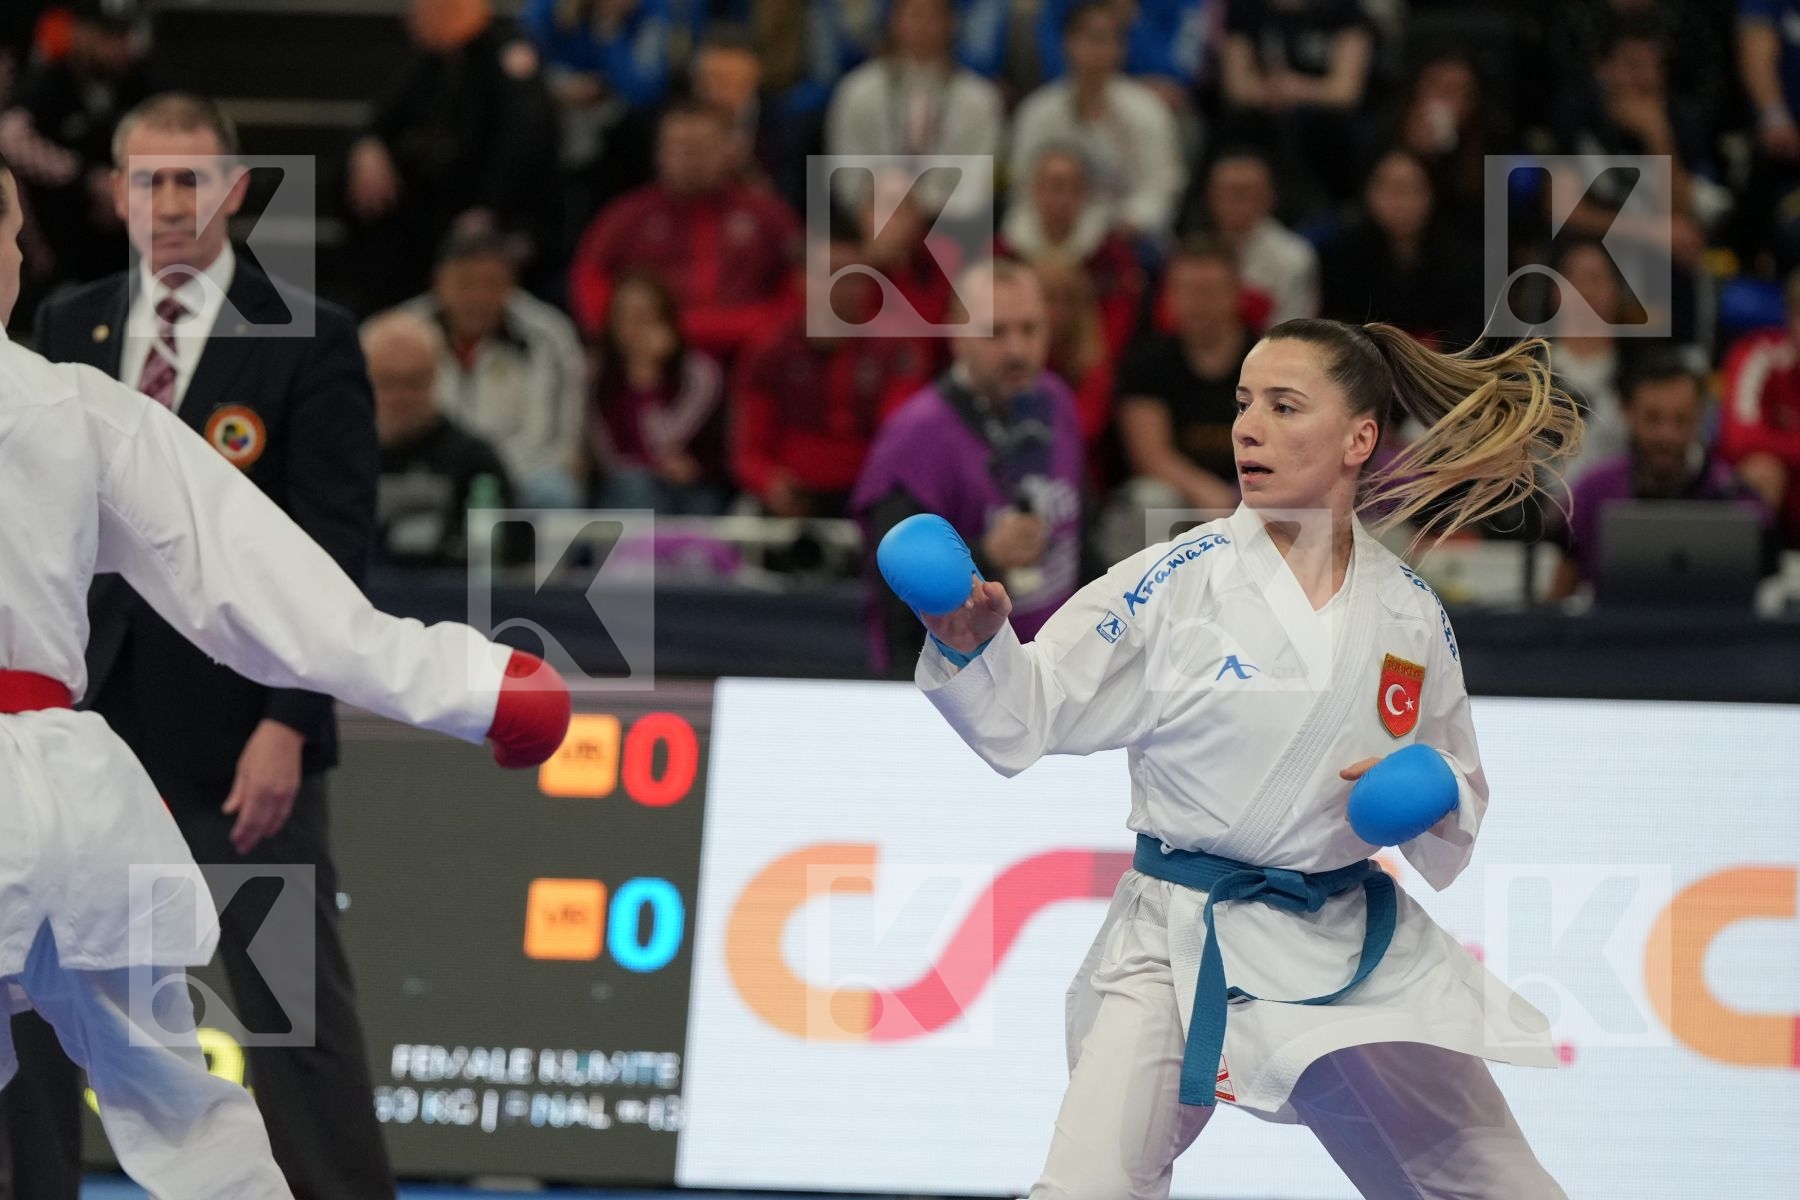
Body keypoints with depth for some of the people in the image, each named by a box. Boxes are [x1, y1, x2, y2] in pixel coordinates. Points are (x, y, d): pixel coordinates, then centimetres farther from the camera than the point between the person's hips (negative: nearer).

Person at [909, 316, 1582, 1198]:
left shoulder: (1411, 617, 3)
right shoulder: (1175, 584, -8)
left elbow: (1461, 802, 14)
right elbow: (1025, 714, -11)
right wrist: (971, 645, -31)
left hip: (1362, 955, 4)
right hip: (1183, 952, -4)